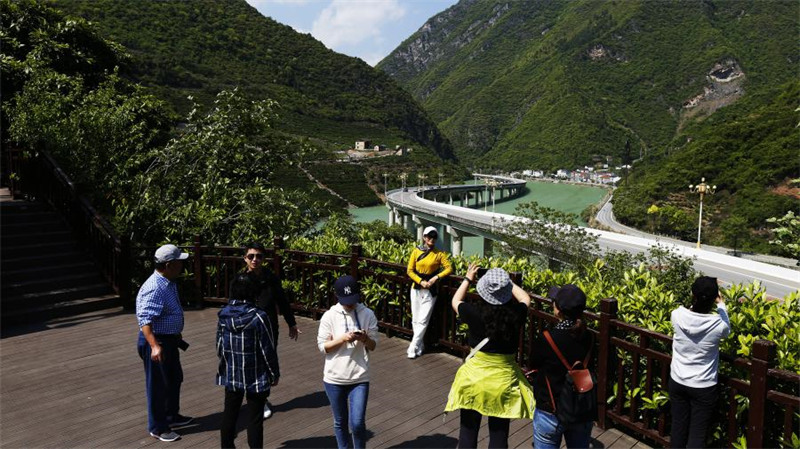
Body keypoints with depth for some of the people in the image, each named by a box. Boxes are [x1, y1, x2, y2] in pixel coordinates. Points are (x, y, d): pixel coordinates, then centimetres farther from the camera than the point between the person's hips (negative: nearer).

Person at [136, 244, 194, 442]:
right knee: (158, 385, 5)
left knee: (175, 379, 23)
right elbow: (145, 320, -34)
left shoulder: (169, 283, 6)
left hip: (170, 339, 10)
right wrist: (155, 346, -44)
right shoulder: (154, 288, -27)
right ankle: (157, 428, 21)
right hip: (156, 341, -10)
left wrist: (176, 337, 28)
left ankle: (172, 415, 41)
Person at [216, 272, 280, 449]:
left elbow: (219, 346, 5)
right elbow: (268, 350, -14)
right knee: (255, 418, 7)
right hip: (256, 377, -5)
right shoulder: (259, 317, -19)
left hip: (231, 375, 5)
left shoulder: (224, 314, -4)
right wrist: (274, 374, -1)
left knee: (229, 414, 19)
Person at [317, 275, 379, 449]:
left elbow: (373, 345, 1)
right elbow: (323, 346, -7)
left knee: (357, 423, -3)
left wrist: (365, 339, -21)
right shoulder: (329, 316, -7)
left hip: (359, 378, 0)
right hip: (334, 378, 0)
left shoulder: (368, 314, -4)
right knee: (340, 422, 15)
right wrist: (343, 338, -21)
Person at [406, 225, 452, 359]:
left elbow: (449, 268, -6)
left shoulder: (439, 253, -3)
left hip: (430, 291, -2)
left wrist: (436, 277, -18)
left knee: (423, 321, -4)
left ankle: (413, 348, 2)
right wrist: (421, 281, -12)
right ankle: (420, 346, 21)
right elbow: (410, 270, 0)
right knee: (415, 320, 8)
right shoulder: (416, 251, 0)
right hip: (417, 289, 2)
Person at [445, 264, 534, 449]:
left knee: (468, 432, 15)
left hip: (474, 376, -1)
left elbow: (455, 301, 7)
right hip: (504, 379, 1)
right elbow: (526, 299, 11)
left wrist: (468, 279, 17)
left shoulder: (475, 313, -17)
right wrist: (507, 282, 19)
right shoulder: (516, 314, -14)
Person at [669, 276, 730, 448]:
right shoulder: (718, 324, -21)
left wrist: (698, 299, 20)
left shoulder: (677, 315, -16)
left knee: (678, 427, 17)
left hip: (677, 382, 3)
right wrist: (721, 304, 20)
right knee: (697, 434, 9)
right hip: (703, 388, -2)